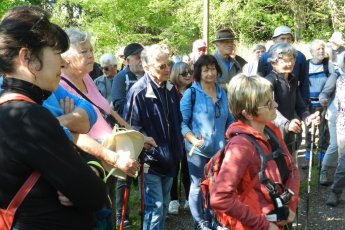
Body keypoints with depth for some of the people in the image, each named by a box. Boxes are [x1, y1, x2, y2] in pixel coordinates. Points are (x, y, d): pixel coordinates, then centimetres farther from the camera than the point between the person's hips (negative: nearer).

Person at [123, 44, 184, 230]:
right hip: (151, 160, -7)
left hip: (169, 158, 7)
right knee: (155, 207, -4)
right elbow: (132, 129, -18)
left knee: (164, 205, 18)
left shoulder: (170, 88, 5)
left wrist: (178, 146, 13)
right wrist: (149, 151, -19)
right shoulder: (138, 92, -19)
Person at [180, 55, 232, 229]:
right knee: (198, 185, 3)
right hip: (198, 149, -5)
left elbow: (229, 120, 15)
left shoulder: (223, 93, 8)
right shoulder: (191, 93, -7)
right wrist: (193, 140, -23)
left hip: (219, 148, 5)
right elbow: (182, 122, -10)